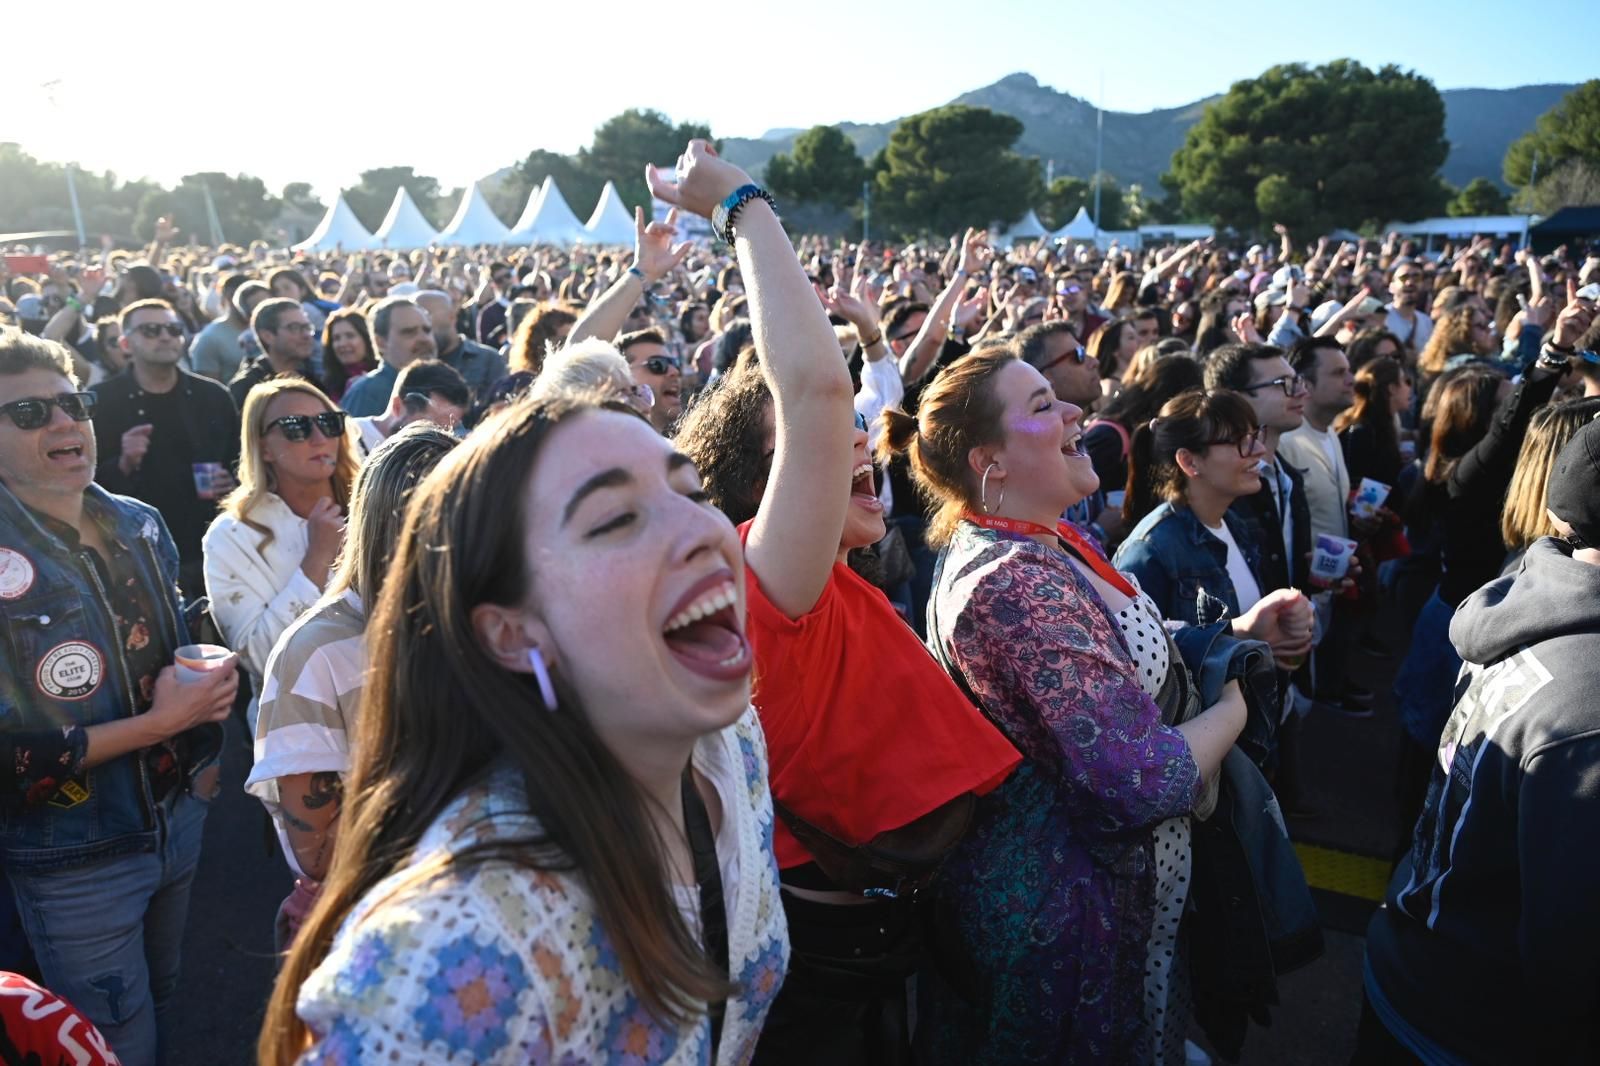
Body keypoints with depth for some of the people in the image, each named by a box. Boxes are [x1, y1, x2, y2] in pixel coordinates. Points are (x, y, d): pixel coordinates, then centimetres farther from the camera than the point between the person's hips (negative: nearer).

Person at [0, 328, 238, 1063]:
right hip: (74, 862, -5)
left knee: (165, 998, 26)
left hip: (179, 818, 6)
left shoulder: (139, 525, -1)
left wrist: (203, 750, 5)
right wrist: (155, 726, -23)